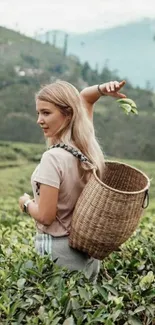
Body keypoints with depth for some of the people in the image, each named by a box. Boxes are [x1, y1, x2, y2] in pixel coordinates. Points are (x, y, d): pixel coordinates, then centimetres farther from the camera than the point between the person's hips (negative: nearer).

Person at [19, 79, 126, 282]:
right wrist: (103, 89, -8)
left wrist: (26, 203, -3)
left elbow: (45, 216, -22)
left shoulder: (54, 158, -25)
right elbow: (84, 97, 11)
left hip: (59, 249, -7)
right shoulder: (88, 144, -4)